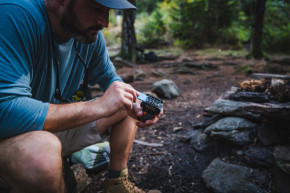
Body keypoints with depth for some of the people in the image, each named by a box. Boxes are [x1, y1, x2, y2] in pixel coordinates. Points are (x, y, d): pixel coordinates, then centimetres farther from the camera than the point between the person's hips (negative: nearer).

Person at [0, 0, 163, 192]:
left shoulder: (91, 33, -6)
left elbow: (110, 78, 9)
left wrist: (136, 105, -12)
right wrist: (98, 106, -33)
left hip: (61, 124, 7)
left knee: (128, 109, 5)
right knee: (42, 149, -39)